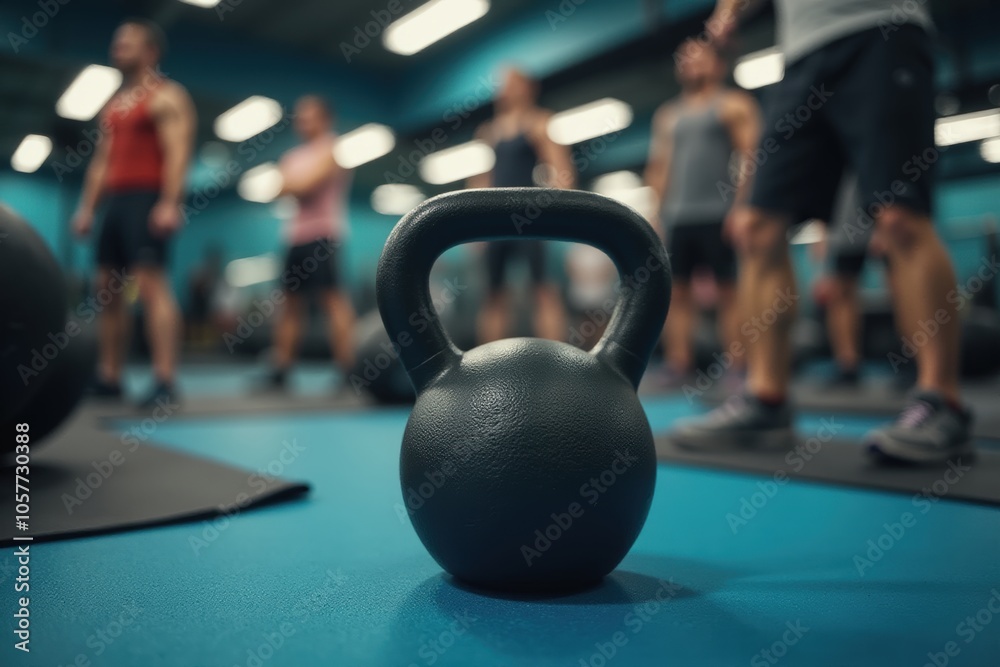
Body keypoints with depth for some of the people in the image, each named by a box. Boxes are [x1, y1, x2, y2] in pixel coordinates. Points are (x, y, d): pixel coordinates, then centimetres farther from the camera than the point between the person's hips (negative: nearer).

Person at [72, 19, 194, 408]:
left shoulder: (166, 96, -2)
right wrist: (87, 206, 16)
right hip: (116, 201, 9)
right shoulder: (114, 104, 24)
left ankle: (165, 382, -21)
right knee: (106, 288, 7)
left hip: (148, 199, -9)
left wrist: (170, 204, -24)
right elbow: (101, 159, 23)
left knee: (151, 283, -18)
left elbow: (177, 153, -14)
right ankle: (108, 378, 14)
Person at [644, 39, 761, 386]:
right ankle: (679, 368, 4)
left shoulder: (734, 105, 7)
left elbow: (750, 158, -2)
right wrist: (658, 214, 8)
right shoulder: (667, 116, 21)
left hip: (718, 214, -5)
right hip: (676, 217, 5)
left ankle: (739, 370, -3)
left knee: (730, 291, -5)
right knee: (676, 291, 1)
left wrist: (739, 207, -13)